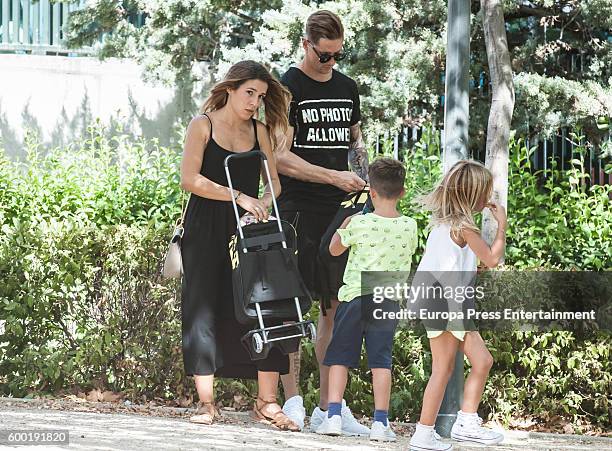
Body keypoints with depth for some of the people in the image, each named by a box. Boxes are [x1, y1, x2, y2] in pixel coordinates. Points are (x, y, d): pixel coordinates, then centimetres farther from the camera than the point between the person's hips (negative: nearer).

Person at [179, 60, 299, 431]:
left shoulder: (259, 131, 13)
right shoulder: (203, 125, 0)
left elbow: (274, 183, 12)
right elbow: (190, 179, -11)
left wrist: (264, 202, -12)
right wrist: (238, 196, -18)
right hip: (206, 230, -3)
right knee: (203, 312, -2)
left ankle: (267, 402, -3)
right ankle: (207, 403, 4)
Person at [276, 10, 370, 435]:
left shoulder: (347, 88, 15)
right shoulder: (289, 88, -4)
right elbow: (281, 157, -11)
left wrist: (362, 162, 5)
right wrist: (335, 177, -18)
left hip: (339, 210, 6)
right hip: (298, 209, -6)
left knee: (337, 307, 5)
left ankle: (329, 407, 9)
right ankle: (292, 402, 0)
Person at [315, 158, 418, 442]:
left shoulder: (359, 223, -10)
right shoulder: (410, 227, -2)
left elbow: (334, 249, 7)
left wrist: (345, 223, 22)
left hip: (356, 295, -2)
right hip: (389, 300, 2)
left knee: (340, 356, 6)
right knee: (381, 360, 4)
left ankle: (333, 415, -1)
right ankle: (380, 422, 0)